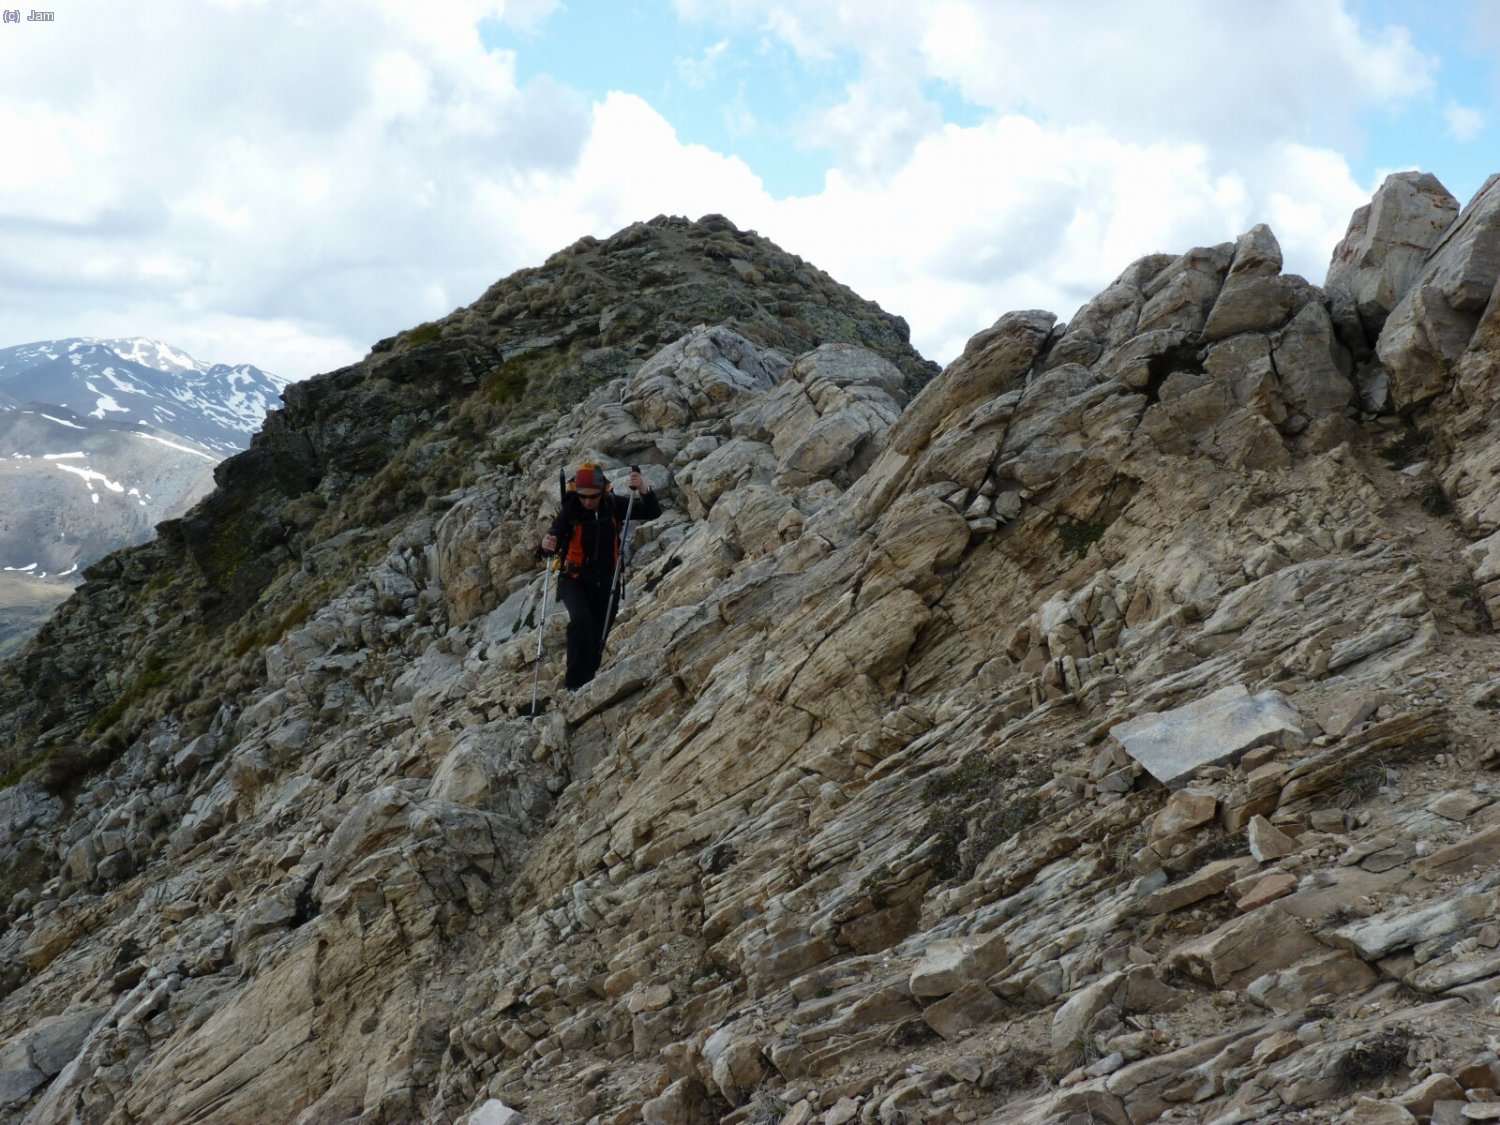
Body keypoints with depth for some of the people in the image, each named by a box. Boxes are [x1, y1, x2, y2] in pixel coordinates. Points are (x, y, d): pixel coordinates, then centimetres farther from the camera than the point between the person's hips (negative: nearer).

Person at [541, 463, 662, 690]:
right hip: (575, 580, -3)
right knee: (581, 620, -28)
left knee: (598, 637, 8)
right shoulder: (570, 511, -16)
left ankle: (587, 682, 27)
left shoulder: (614, 506, -9)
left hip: (606, 582, 3)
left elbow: (653, 512, -9)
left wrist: (644, 490, -30)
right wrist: (547, 545, -41)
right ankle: (575, 682, -22)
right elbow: (554, 536, -16)